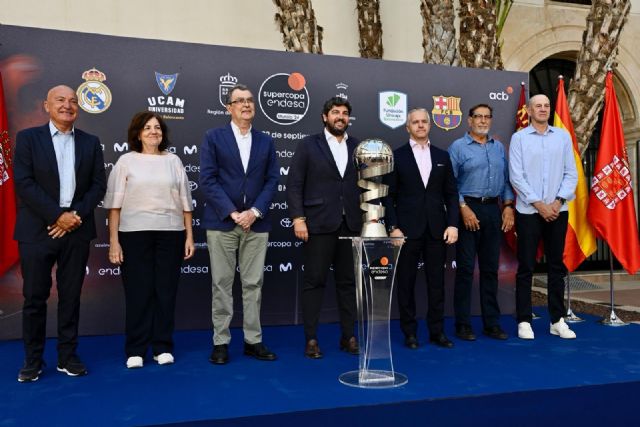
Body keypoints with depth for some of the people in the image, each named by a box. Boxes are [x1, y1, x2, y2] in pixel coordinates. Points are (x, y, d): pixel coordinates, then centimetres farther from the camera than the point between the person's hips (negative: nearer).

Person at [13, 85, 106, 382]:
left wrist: (76, 215, -9)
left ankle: (68, 356, 19)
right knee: (34, 297, 4)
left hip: (76, 229, 2)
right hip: (37, 230, -2)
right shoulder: (28, 138, 3)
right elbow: (23, 183, -7)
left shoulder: (90, 142, 10)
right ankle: (33, 360, 17)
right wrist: (57, 215, -14)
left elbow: (98, 185, 5)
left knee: (71, 297, 8)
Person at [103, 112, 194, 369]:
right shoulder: (126, 161, 4)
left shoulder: (173, 161, 10)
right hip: (134, 234, -1)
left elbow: (185, 201, 10)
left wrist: (189, 236, 5)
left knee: (166, 291, 5)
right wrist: (113, 240, -5)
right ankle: (136, 350, 14)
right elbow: (115, 203, 1)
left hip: (170, 234, 2)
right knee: (137, 292, 2)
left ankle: (163, 347, 17)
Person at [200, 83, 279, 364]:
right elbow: (207, 180, -5)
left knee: (254, 284, 6)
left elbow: (272, 180, 6)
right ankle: (221, 342, 12)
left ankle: (253, 341, 15)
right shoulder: (214, 137, 2)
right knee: (222, 284, 3)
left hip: (256, 223, 3)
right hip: (221, 222, -2)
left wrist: (255, 211, -8)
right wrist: (232, 213, -13)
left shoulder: (266, 141, 12)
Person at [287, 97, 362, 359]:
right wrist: (298, 218, -11)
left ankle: (348, 336, 19)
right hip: (319, 225, -3)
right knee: (314, 282, 1)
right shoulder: (308, 145, 3)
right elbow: (294, 185, -2)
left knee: (348, 282, 8)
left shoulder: (358, 147, 12)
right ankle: (311, 339, 10)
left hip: (351, 225, 3)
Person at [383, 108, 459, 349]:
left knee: (437, 283, 7)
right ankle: (410, 332, 16)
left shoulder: (442, 156, 11)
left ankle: (437, 331, 18)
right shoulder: (397, 156, 2)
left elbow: (451, 194, 9)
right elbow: (389, 196, -1)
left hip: (437, 230, 3)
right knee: (406, 283, 5)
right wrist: (393, 227, -9)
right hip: (407, 230, -2)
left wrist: (452, 224, -2)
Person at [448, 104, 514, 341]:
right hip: (468, 209, -5)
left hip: (493, 210, 5)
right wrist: (463, 208, -13)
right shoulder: (458, 147, 0)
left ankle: (492, 323, 17)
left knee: (491, 268, 9)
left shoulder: (499, 147, 15)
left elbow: (506, 180, 15)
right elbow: (450, 183, -5)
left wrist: (508, 206, 3)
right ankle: (463, 324, 7)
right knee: (465, 268, -2)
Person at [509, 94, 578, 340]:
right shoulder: (519, 138, 0)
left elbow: (571, 173, 5)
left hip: (558, 211, 3)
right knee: (526, 267, 1)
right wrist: (539, 204, -11)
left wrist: (558, 202, -8)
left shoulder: (563, 136, 8)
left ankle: (557, 320, 18)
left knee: (556, 266, 9)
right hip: (528, 211, -3)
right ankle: (524, 321, 9)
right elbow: (516, 176, -6)